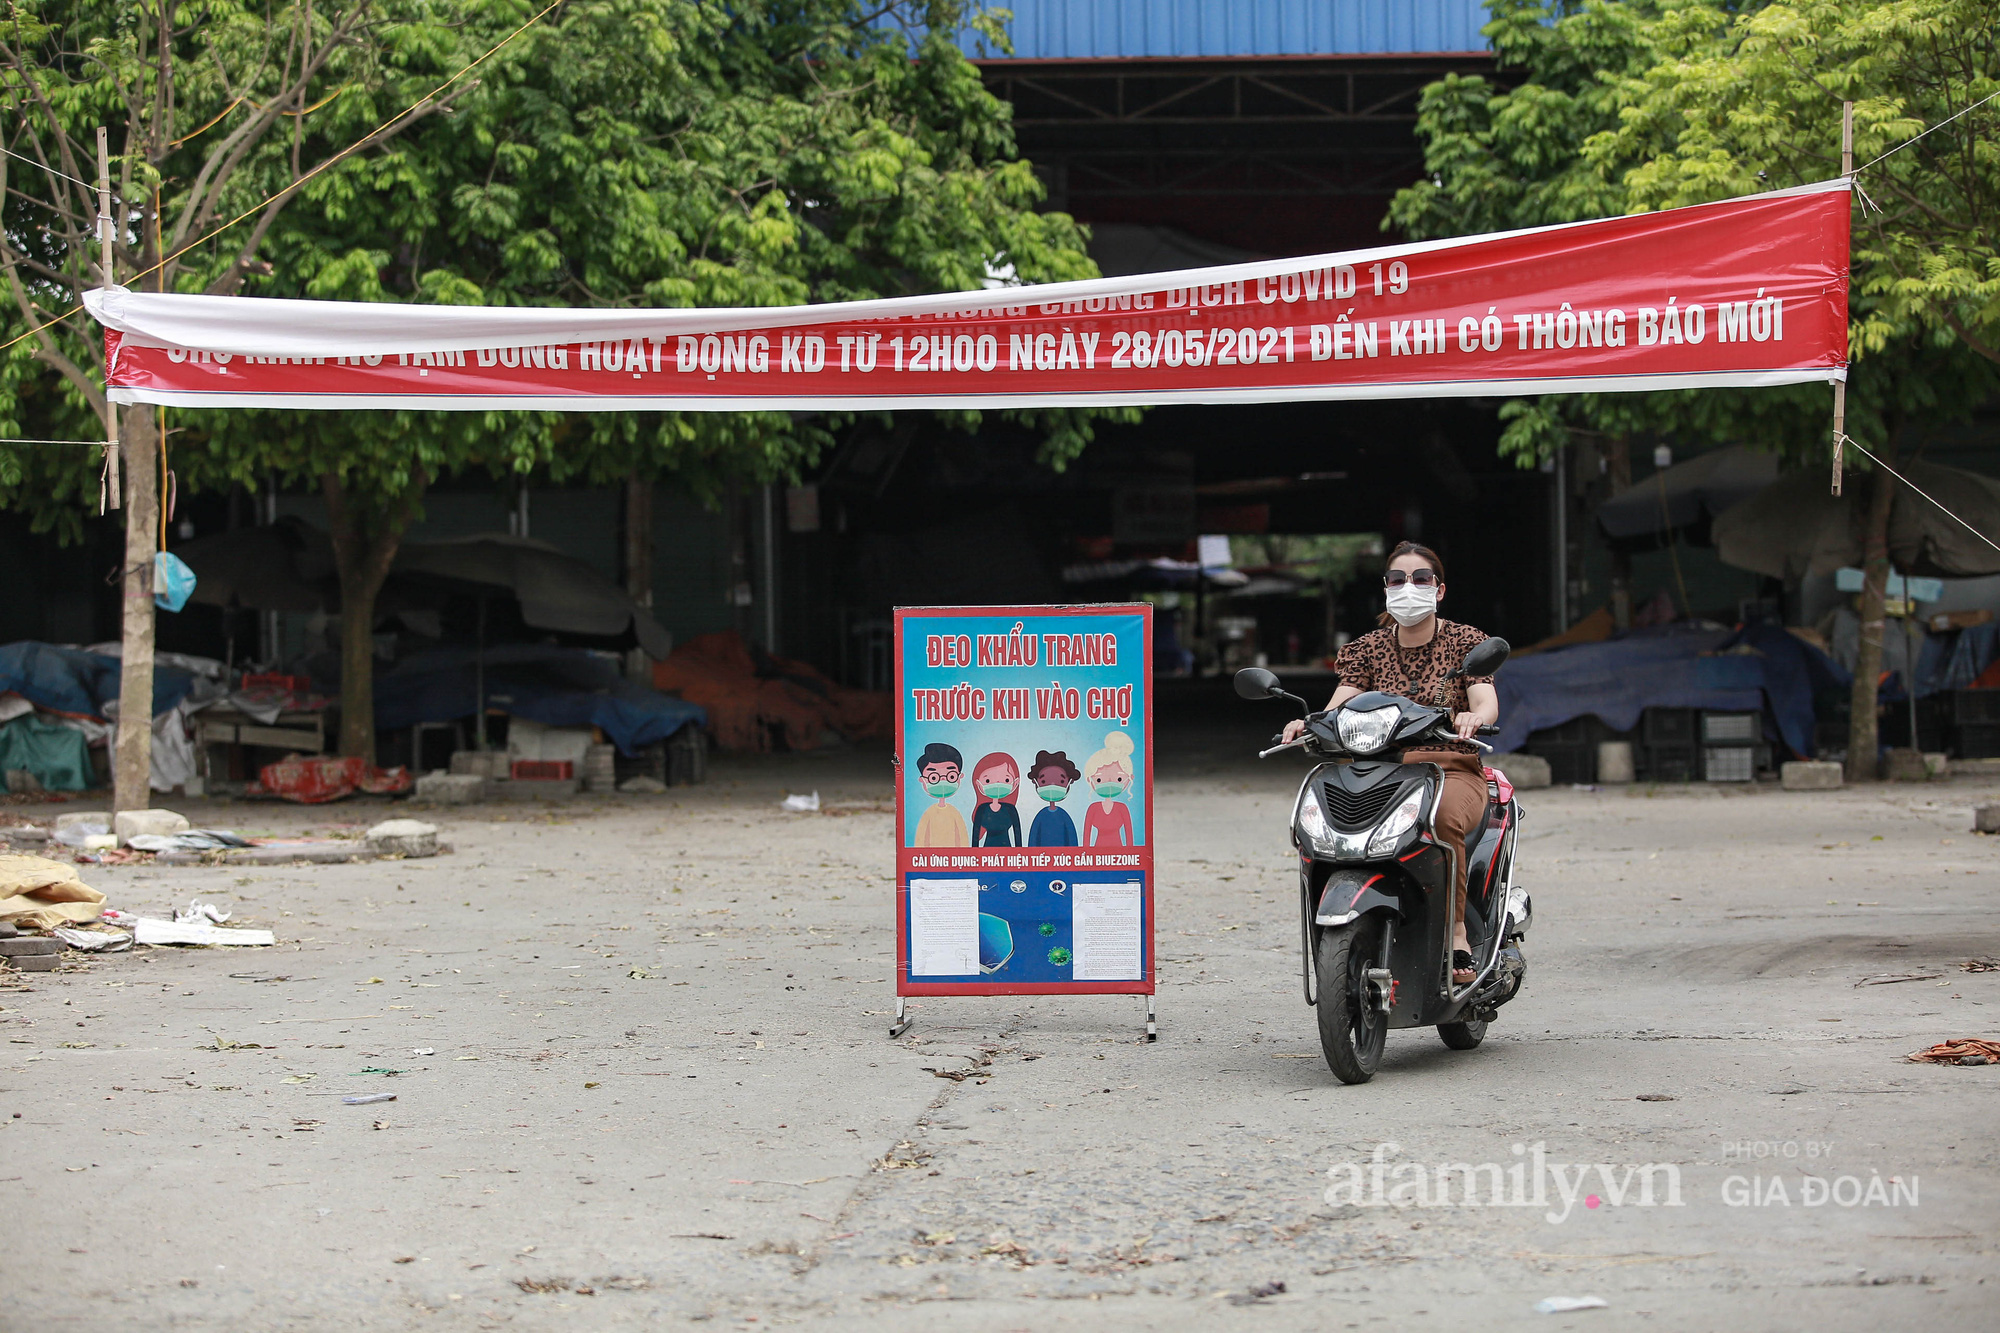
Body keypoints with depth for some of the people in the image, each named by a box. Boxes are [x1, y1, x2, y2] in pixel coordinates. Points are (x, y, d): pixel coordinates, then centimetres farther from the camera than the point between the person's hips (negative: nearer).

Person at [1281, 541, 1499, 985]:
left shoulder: (1464, 641, 8)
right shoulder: (1368, 648, 14)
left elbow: (1487, 702, -8)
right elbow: (1341, 704, 0)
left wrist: (1474, 716, -33)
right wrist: (1309, 723, -24)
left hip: (1454, 771, -2)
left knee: (1443, 816, -40)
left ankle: (1457, 932, -28)